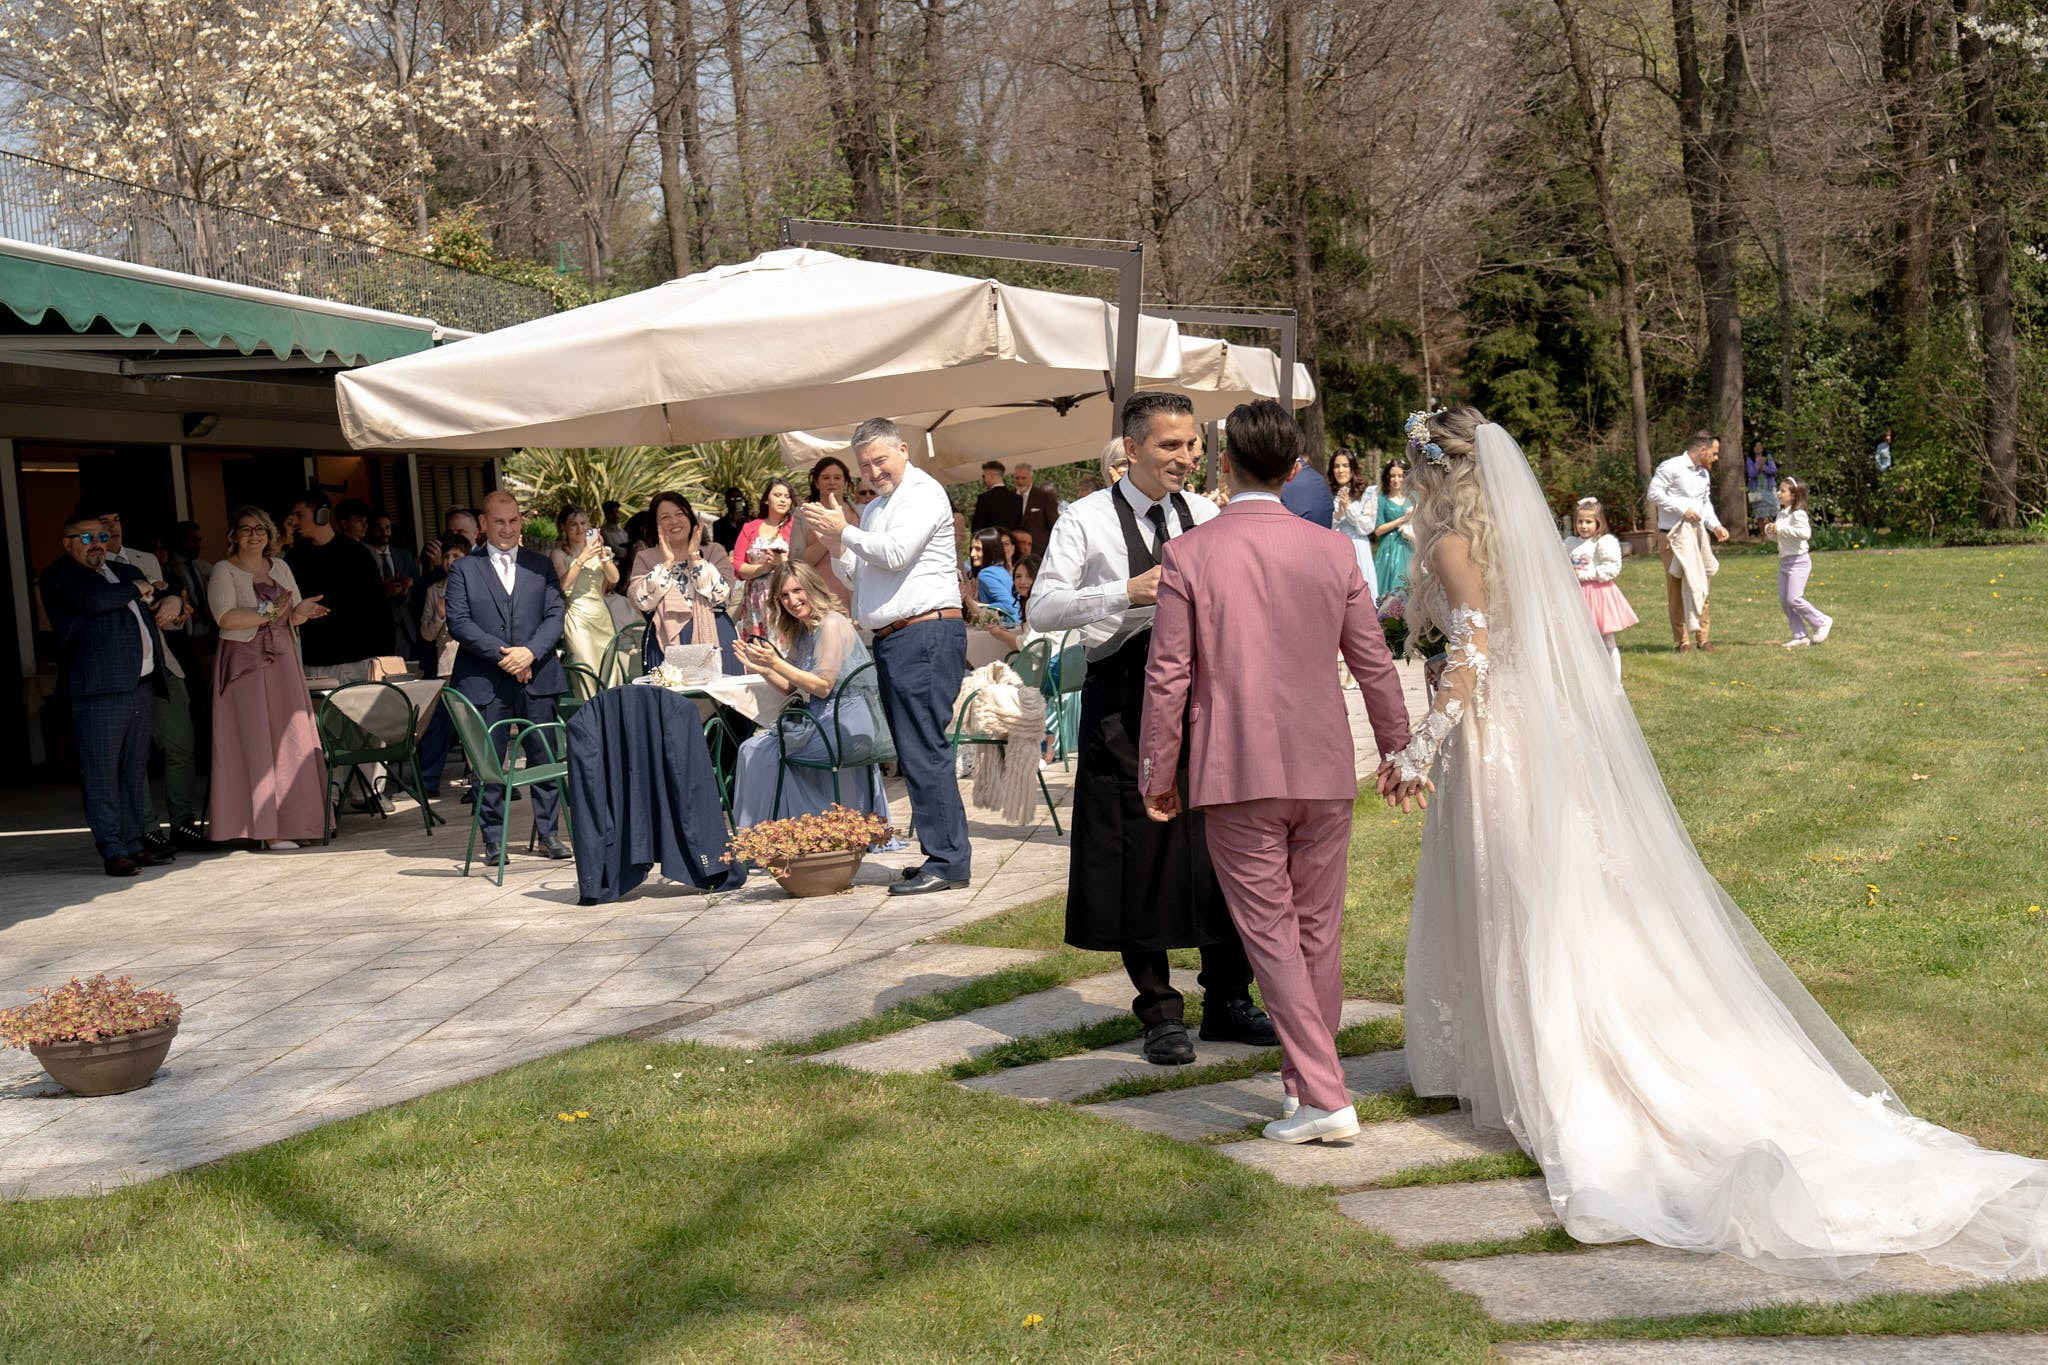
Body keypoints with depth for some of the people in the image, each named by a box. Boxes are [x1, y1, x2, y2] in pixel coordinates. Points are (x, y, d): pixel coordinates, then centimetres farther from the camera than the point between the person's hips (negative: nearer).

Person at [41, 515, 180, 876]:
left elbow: (165, 593, 36)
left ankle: (133, 845, 15)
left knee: (135, 772, 10)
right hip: (99, 689, -7)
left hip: (142, 687, 7)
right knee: (102, 774, -7)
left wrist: (172, 600, 11)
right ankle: (113, 852, -6)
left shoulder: (126, 572, 24)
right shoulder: (58, 578, 0)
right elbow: (93, 600, -19)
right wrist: (136, 590, -3)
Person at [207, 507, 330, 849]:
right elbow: (226, 617, -15)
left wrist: (300, 612, -10)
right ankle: (266, 828, -8)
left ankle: (294, 821, 4)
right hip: (244, 663, -5)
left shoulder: (280, 567, 15)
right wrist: (271, 613, -17)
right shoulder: (224, 571, -2)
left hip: (283, 661, 5)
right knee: (255, 742, -7)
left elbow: (296, 613, 13)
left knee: (292, 741, 1)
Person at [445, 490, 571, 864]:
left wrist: (530, 652, -13)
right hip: (484, 680, -2)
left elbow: (555, 615, 4)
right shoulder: (464, 569, 6)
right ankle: (493, 840, 8)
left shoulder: (541, 567, 14)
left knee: (545, 758, 3)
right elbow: (458, 622, -3)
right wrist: (501, 654, -13)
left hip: (537, 677, 2)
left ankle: (547, 833, 12)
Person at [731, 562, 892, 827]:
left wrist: (776, 663, -20)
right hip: (824, 721, 9)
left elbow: (823, 687, -16)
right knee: (753, 748, 5)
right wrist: (761, 669, 3)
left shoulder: (831, 624, -11)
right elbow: (795, 688, 16)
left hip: (847, 725, -9)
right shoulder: (801, 631, 18)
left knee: (757, 751, -7)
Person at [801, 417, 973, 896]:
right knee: (914, 753, 9)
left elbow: (895, 553, -17)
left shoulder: (922, 492, -4)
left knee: (923, 749, -13)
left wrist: (843, 532, -7)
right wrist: (835, 546, 6)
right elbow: (856, 575, 25)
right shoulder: (875, 508, 24)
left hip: (926, 634, -10)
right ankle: (947, 855, 13)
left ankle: (947, 861, -13)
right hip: (891, 639, 10)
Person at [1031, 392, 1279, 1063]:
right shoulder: (1087, 520, -3)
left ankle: (1227, 1001, 21)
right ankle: (1160, 1013, 15)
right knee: (1140, 857, 2)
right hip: (1125, 700, -4)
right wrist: (1127, 592, -21)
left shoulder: (1207, 516, 10)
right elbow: (1042, 607, -11)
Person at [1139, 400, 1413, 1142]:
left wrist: (1159, 771, 4)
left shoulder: (1188, 555, -8)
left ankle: (1325, 1099, -3)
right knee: (1319, 930, 15)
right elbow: (1374, 662, 6)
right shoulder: (1335, 551, 0)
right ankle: (1305, 1073, 29)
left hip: (1237, 774, -3)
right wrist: (1396, 747, 19)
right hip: (1324, 771, 3)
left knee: (1271, 934, 1)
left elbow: (1167, 675, -6)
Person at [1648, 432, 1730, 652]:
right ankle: (1683, 640, 3)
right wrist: (1682, 509, -18)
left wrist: (1716, 526, 9)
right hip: (1673, 537, -7)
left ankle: (1703, 638, 10)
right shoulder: (1671, 467, -8)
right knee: (1676, 589, -3)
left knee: (1701, 586, 4)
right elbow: (1654, 493, -14)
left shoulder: (1704, 474, 18)